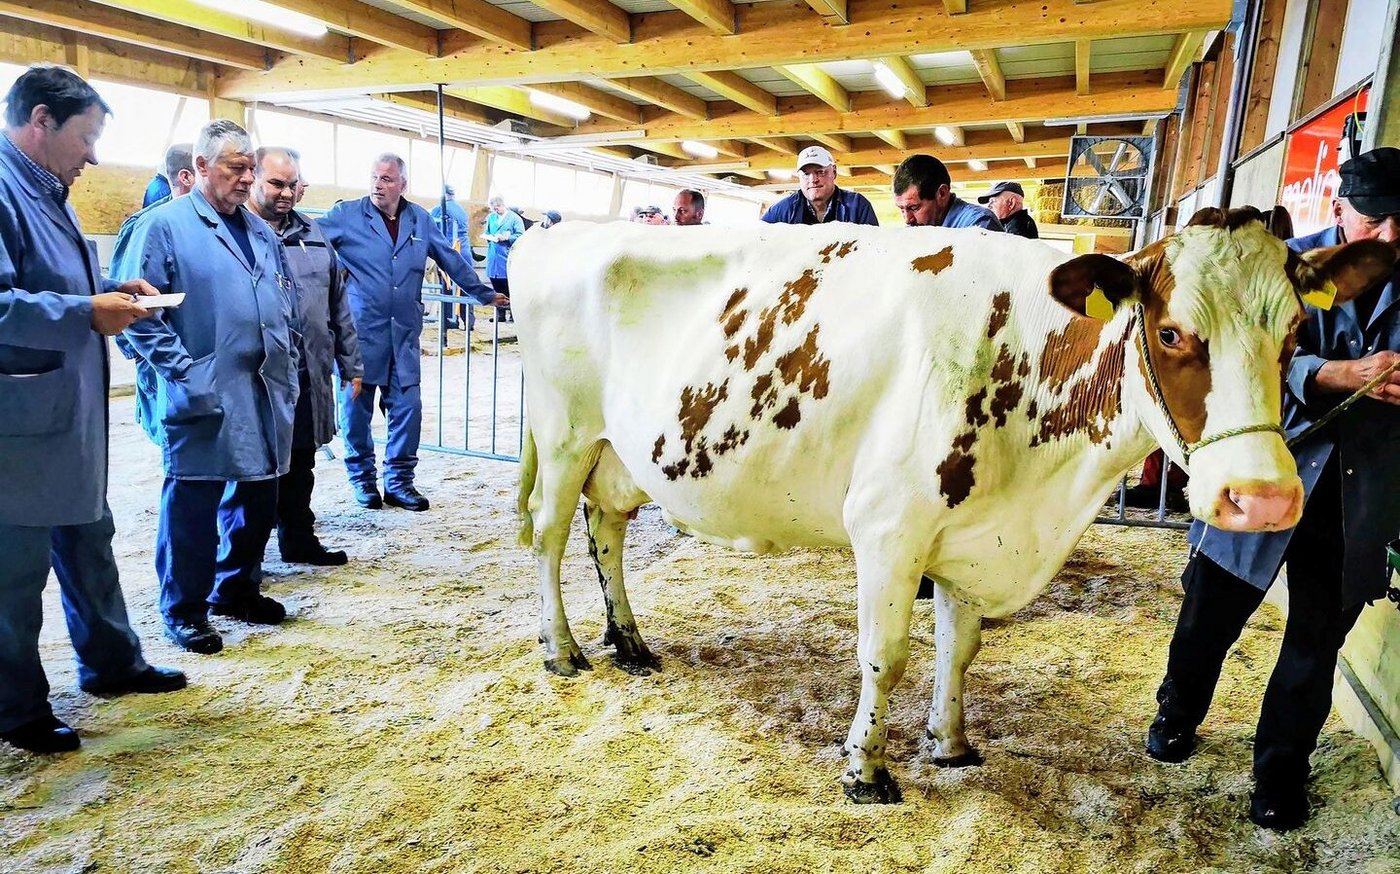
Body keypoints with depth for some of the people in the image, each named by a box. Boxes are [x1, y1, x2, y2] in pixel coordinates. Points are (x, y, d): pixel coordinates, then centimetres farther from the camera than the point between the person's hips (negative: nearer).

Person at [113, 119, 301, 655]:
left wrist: (287, 368, 12)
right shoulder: (165, 225, -4)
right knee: (192, 505, 3)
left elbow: (286, 305, 21)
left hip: (266, 396, 7)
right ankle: (184, 610, 17)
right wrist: (183, 371, -15)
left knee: (259, 497, 14)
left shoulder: (261, 231, 16)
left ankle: (236, 588, 31)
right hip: (204, 399, -6)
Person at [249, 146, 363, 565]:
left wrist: (351, 364, 14)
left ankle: (299, 539, 32)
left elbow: (338, 304, 16)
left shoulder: (312, 235, 14)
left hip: (310, 374, 5)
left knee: (300, 466, 17)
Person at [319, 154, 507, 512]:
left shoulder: (420, 220, 10)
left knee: (407, 408, 2)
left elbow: (452, 260, 18)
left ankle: (399, 482, 16)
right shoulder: (345, 215, 0)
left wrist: (484, 294, 22)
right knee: (357, 408, 5)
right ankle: (362, 478, 22)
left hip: (404, 335, 3)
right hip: (360, 332, -2)